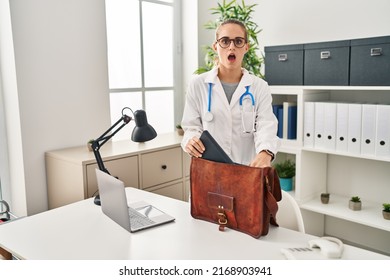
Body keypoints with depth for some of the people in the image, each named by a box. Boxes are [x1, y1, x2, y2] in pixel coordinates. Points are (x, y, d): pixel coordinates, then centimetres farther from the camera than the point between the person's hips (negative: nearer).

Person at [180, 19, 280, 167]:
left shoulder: (260, 87, 4)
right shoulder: (198, 84, 4)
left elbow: (266, 126, -8)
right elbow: (192, 126, 3)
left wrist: (265, 153, -29)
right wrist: (191, 140, -21)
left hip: (248, 167, 1)